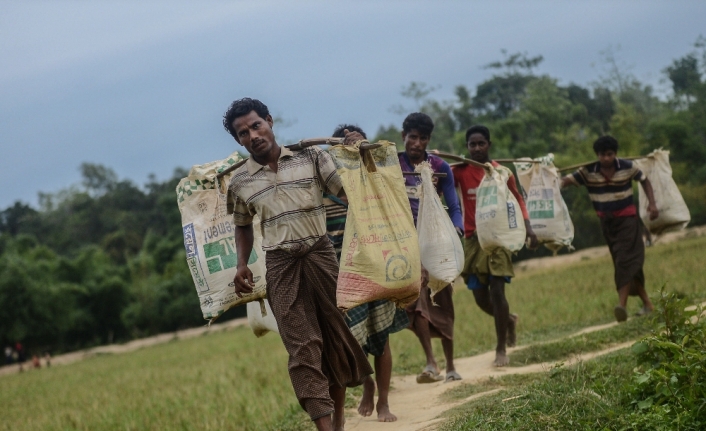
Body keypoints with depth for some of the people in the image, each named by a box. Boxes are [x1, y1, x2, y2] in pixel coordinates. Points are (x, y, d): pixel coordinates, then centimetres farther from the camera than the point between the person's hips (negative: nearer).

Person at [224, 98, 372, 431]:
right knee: (302, 346, -7)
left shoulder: (310, 157, 1)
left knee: (336, 334, 7)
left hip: (320, 254, 0)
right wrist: (242, 265, 7)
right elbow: (243, 226, 19)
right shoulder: (240, 182, 6)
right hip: (280, 265, 0)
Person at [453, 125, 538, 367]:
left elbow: (517, 200, 10)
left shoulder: (502, 173, 1)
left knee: (497, 291, -10)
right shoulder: (460, 171, 0)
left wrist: (527, 228, -2)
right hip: (473, 239, 2)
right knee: (480, 296, 5)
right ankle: (508, 320, 37)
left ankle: (501, 349, -2)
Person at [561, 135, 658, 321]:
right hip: (607, 221, 4)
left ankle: (622, 305, -26)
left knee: (626, 261, -17)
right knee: (626, 263, 10)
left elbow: (644, 181, 5)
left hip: (627, 219, -3)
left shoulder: (627, 167, -10)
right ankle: (646, 302, 22)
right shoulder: (588, 171, -8)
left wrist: (652, 203, -6)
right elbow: (568, 180, -18)